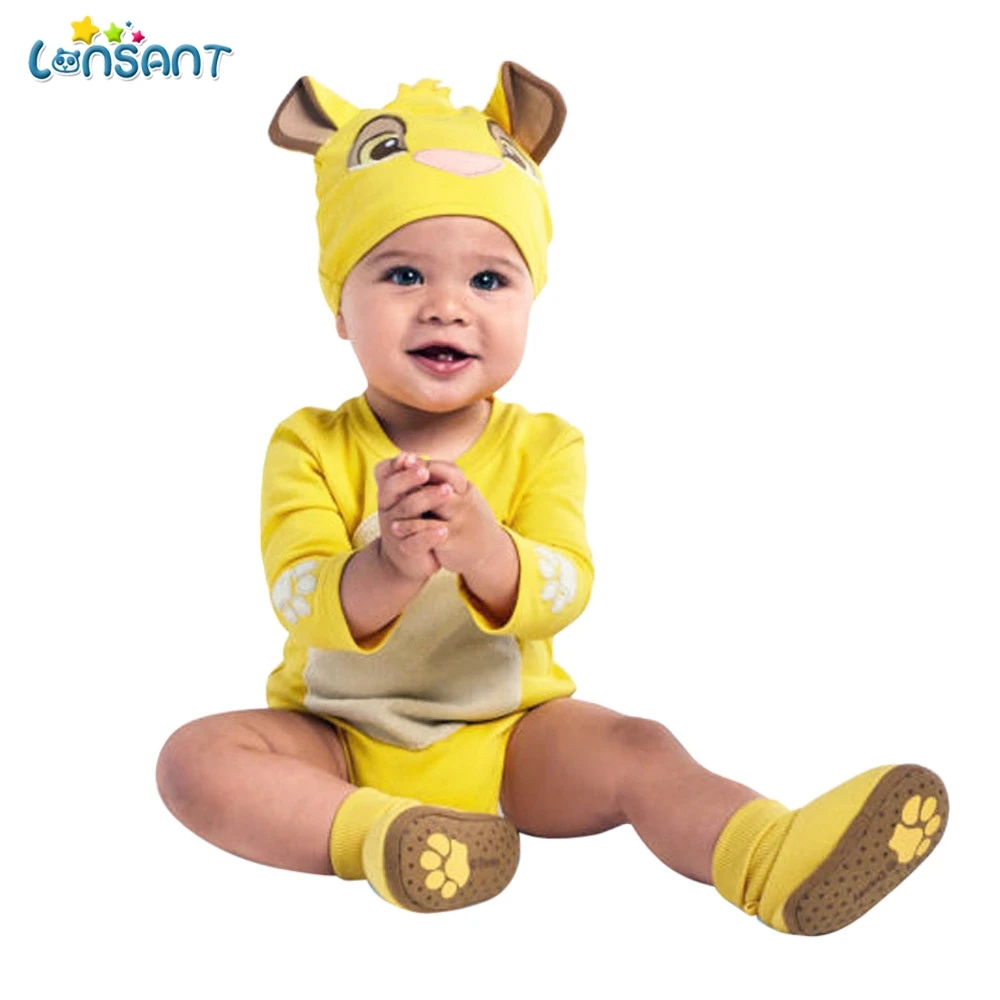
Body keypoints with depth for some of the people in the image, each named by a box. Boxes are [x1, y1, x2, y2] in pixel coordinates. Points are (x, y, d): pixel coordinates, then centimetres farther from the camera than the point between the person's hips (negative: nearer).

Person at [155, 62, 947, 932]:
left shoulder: (543, 446, -2)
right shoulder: (309, 449, -6)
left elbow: (562, 590, -16)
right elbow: (301, 603, -18)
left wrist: (485, 551, -41)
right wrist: (387, 571, -42)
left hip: (506, 736, 0)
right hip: (340, 738, 0)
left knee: (636, 752, -26)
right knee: (196, 759, -24)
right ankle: (371, 836, -39)